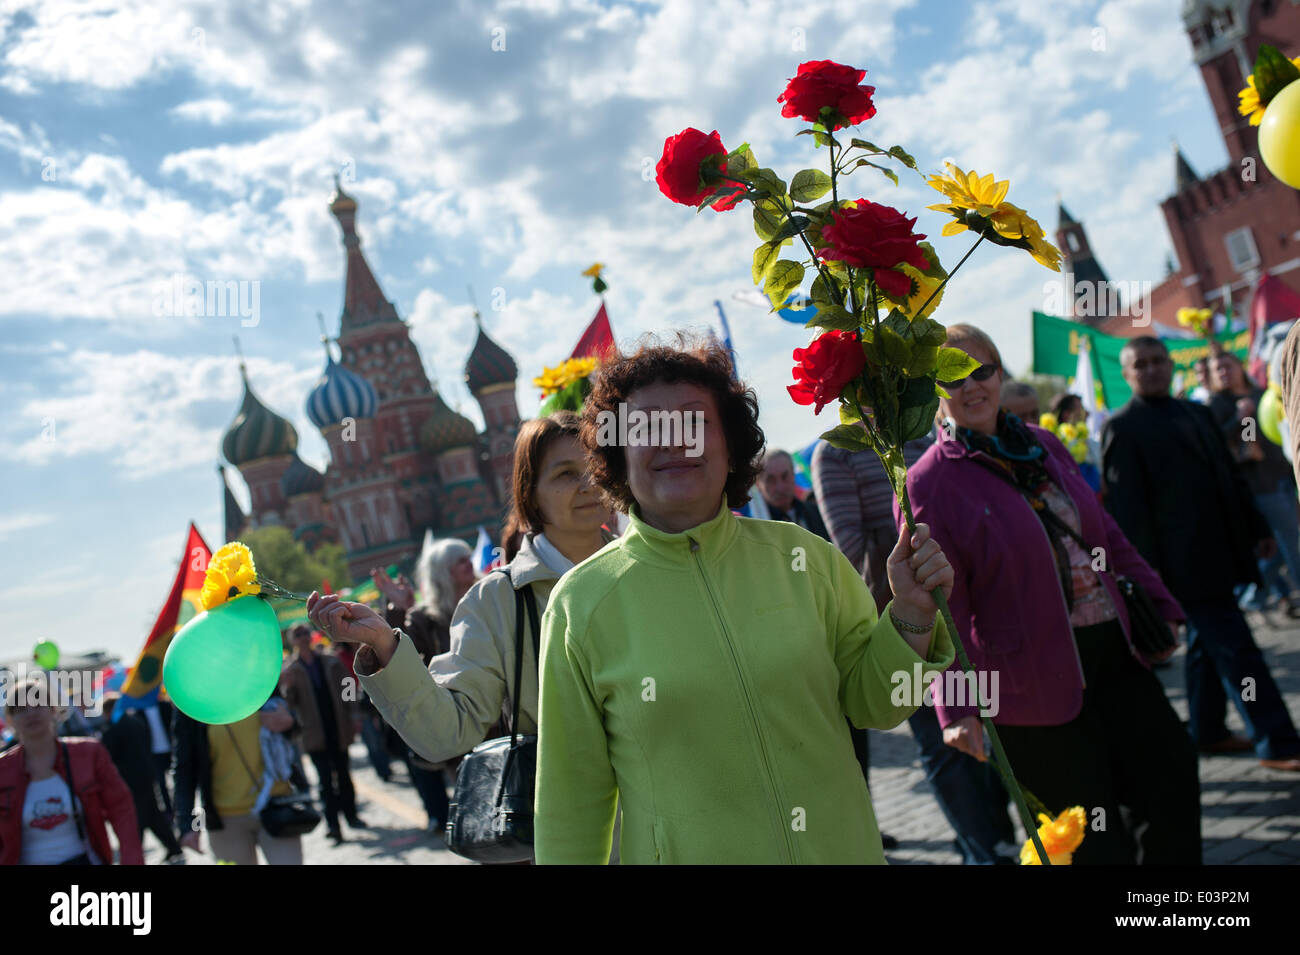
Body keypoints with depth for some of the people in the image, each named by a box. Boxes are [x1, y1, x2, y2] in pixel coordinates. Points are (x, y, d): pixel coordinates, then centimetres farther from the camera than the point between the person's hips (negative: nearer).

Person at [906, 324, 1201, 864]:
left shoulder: (1043, 445, 8)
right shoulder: (929, 483, -11)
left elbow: (1106, 535, 17)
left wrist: (1157, 606, 19)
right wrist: (956, 708, -21)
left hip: (1114, 653, 6)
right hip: (1034, 684, -6)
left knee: (1174, 778, 13)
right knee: (1096, 841, 4)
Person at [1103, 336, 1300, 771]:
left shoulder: (1196, 413, 15)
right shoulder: (1122, 428, -8)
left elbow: (1230, 475, 21)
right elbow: (1126, 505, -12)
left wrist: (1257, 527, 18)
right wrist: (1147, 568, -15)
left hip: (1218, 551, 8)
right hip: (1184, 561, -8)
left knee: (1207, 644, 16)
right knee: (1235, 649, -6)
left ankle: (1207, 731, 29)